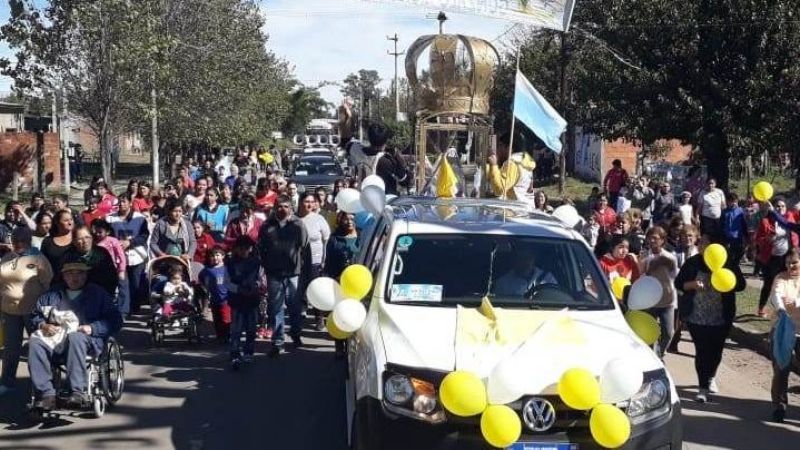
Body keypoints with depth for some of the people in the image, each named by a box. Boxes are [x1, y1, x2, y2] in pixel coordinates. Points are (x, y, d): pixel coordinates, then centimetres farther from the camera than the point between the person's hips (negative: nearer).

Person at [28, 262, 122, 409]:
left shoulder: (98, 293, 18)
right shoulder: (52, 294, 29)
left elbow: (115, 320, 8)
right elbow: (35, 315, 24)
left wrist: (92, 328, -8)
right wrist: (42, 325, 0)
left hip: (88, 339, -3)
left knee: (75, 337, -39)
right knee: (35, 343, -29)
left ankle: (78, 391, -42)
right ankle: (47, 394, -32)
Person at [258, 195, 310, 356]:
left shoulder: (298, 225, -1)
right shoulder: (267, 226, 4)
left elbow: (305, 249, -1)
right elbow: (261, 250, 6)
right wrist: (264, 268, 1)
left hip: (294, 273, -1)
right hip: (274, 275, 1)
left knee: (296, 307, 11)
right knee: (275, 309, 4)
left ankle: (296, 335, 31)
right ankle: (277, 341, 11)